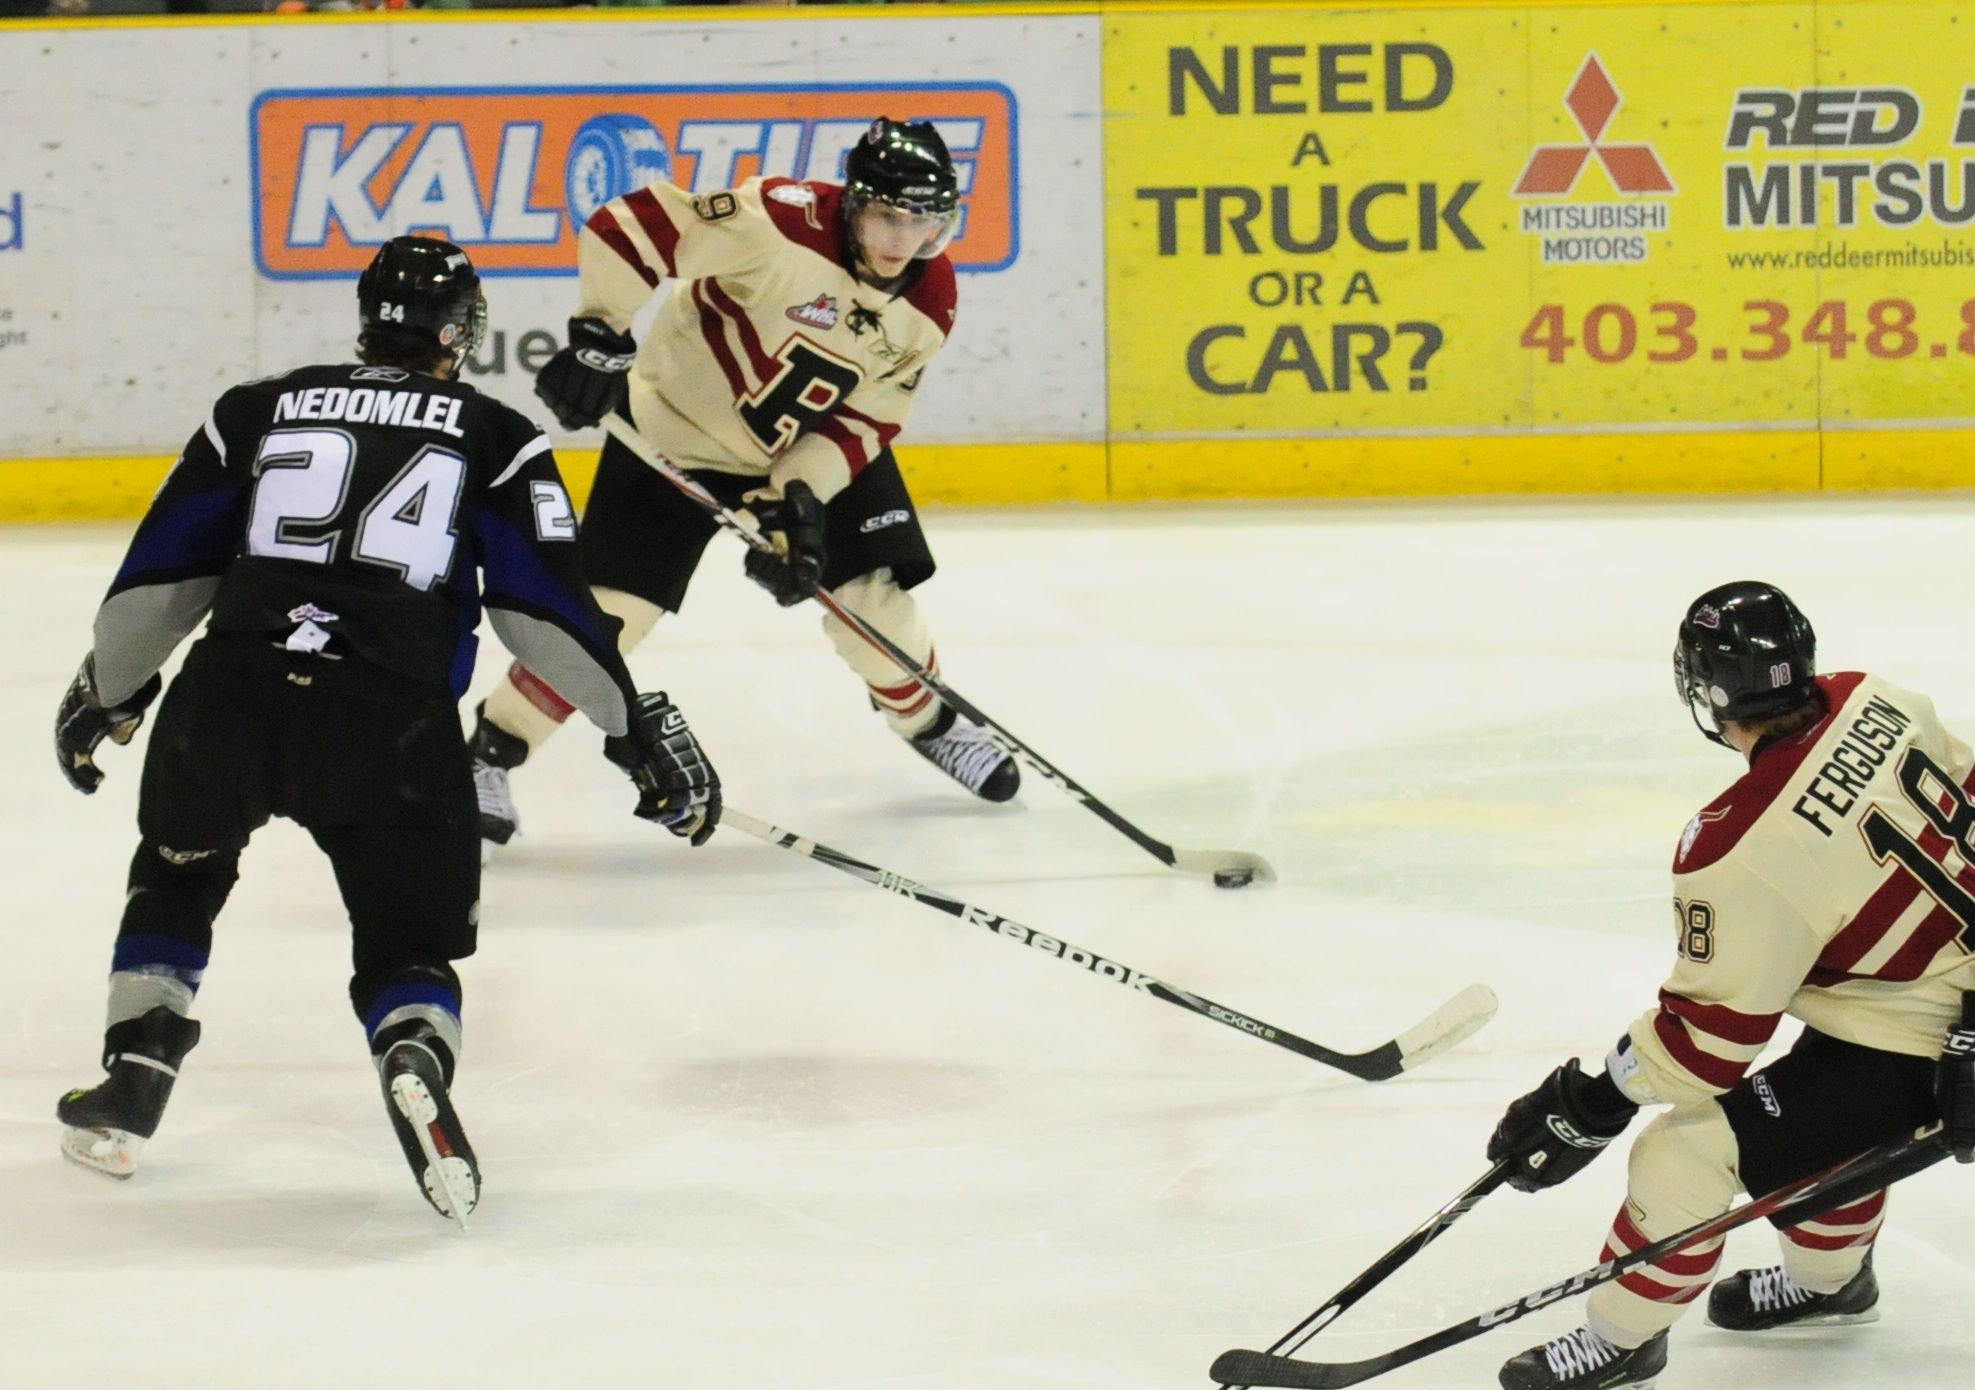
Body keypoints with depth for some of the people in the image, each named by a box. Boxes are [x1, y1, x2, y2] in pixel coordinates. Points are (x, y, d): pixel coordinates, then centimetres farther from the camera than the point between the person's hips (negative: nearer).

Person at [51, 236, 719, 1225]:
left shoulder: (258, 410, 20)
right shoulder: (493, 438, 14)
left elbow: (161, 576, 20)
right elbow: (546, 607, 6)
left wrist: (105, 693, 34)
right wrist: (638, 729, 11)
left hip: (226, 697, 2)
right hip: (391, 723, -2)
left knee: (177, 873, 30)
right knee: (410, 944, 11)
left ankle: (130, 1085, 24)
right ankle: (416, 1062, -21)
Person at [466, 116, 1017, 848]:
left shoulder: (929, 300, -12)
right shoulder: (784, 224, -31)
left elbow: (866, 417, -7)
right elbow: (630, 224, -30)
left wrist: (799, 497, -20)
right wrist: (599, 334, -30)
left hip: (814, 450, 5)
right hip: (677, 430, -5)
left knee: (873, 592, 3)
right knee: (610, 608, -9)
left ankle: (930, 722, 34)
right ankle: (491, 752, 5)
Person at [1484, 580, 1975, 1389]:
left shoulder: (1742, 852, -27)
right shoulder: (1875, 703, -8)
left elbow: (1718, 1025, -21)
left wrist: (1591, 1107, -12)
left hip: (1900, 1050, -9)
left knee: (1689, 1155, -2)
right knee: (1818, 1111, 34)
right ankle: (1830, 1277, 54)